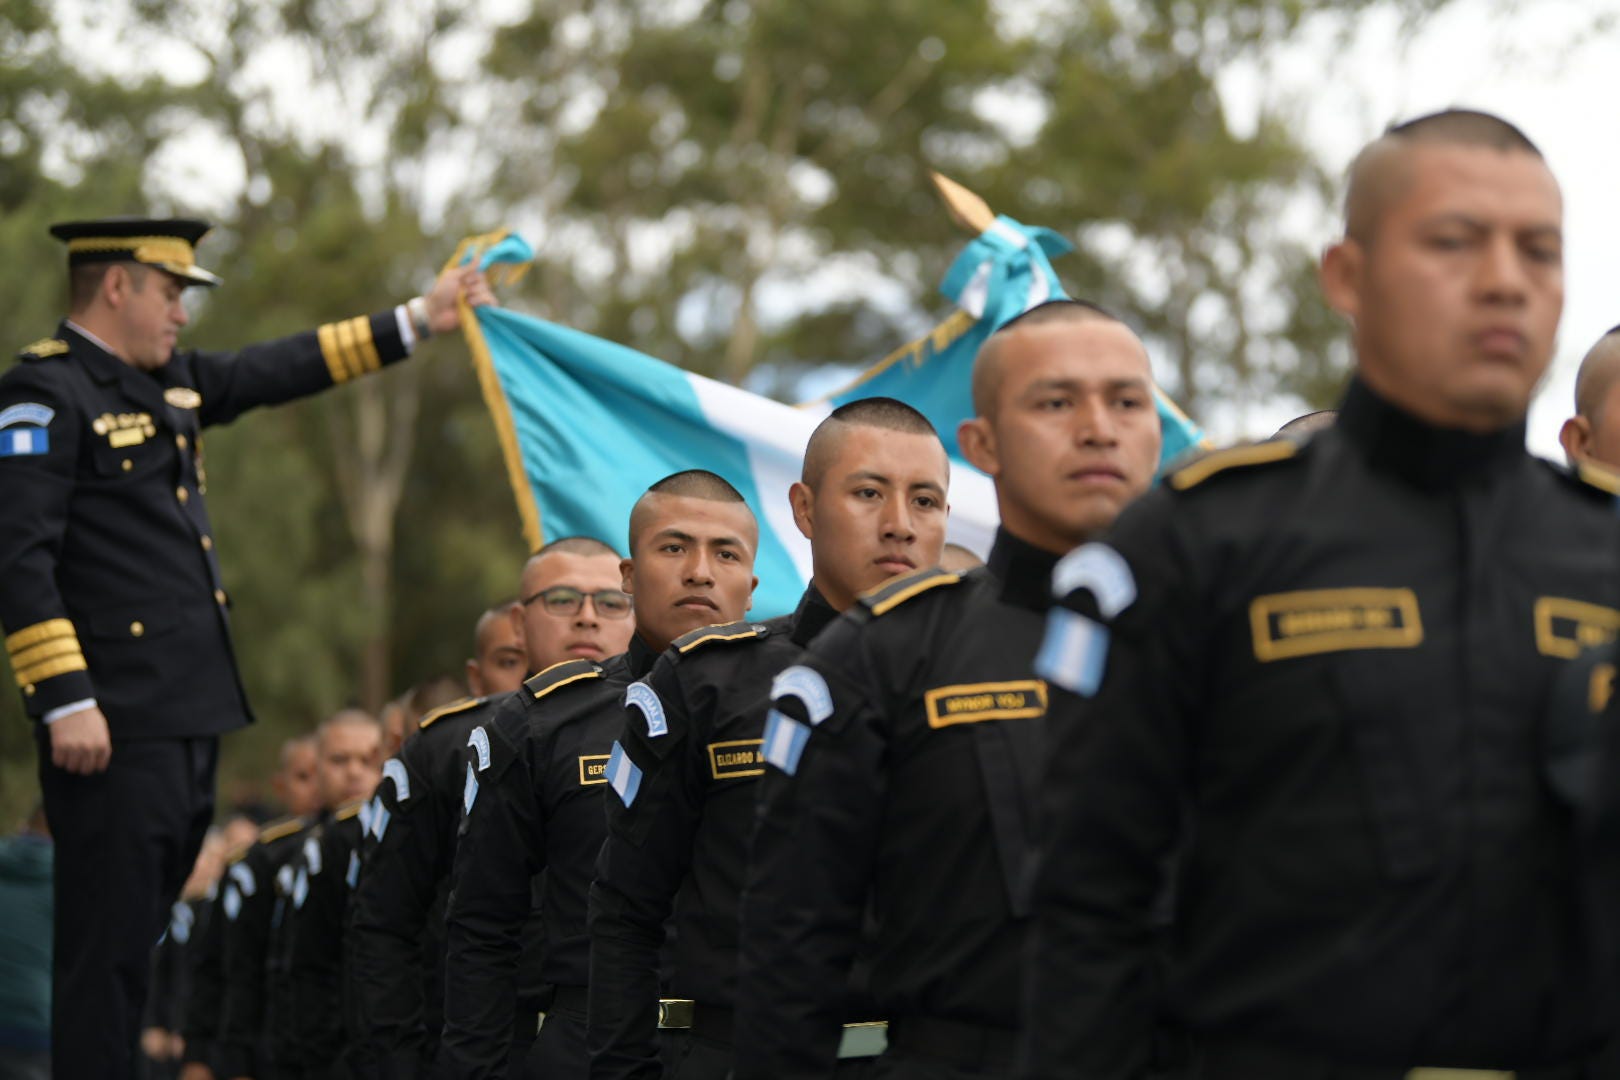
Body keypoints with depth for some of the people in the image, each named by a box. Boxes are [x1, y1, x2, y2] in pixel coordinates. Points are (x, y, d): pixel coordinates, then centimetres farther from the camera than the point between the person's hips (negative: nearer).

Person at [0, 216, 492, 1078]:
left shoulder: (171, 384, 17)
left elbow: (287, 369, 28)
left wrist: (417, 320, 29)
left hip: (190, 717, 9)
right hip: (115, 726, -9)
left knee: (137, 941, 12)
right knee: (106, 949, -7)